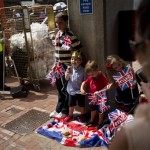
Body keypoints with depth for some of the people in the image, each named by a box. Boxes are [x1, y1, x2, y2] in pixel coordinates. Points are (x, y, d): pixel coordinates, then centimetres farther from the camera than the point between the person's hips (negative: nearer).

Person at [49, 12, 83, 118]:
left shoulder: (70, 35, -16)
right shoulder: (58, 34, 8)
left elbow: (79, 49, -15)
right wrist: (55, 64, 17)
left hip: (67, 67, -8)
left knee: (66, 89, 6)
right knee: (60, 88, 19)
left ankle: (65, 112, 23)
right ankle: (58, 109, 35)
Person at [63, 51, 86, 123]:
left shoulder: (82, 70, -17)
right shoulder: (70, 69, -9)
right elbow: (66, 78, -2)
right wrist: (67, 73, -20)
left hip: (80, 91, -2)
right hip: (71, 90, 3)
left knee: (81, 104, 16)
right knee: (71, 104, 19)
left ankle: (82, 115, 39)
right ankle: (70, 115, 40)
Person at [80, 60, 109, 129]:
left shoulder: (102, 77, -25)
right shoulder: (90, 77, -7)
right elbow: (84, 82, 2)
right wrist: (82, 89, -16)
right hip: (93, 97, 6)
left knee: (100, 110, 13)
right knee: (93, 109, 24)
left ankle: (100, 123, 32)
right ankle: (92, 121, 43)